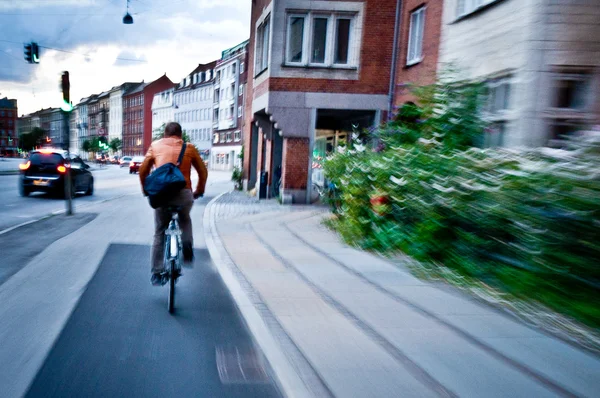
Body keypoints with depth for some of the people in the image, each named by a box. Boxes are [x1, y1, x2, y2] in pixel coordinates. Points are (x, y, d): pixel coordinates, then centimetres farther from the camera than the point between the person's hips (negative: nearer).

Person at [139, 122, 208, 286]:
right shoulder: (189, 148, 12)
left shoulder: (155, 146, 14)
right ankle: (187, 248, 10)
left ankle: (157, 273, 16)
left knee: (160, 234, 15)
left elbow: (143, 170, 10)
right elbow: (203, 171, 12)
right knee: (185, 220, 31)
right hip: (184, 193, 0)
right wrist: (199, 191, 24)